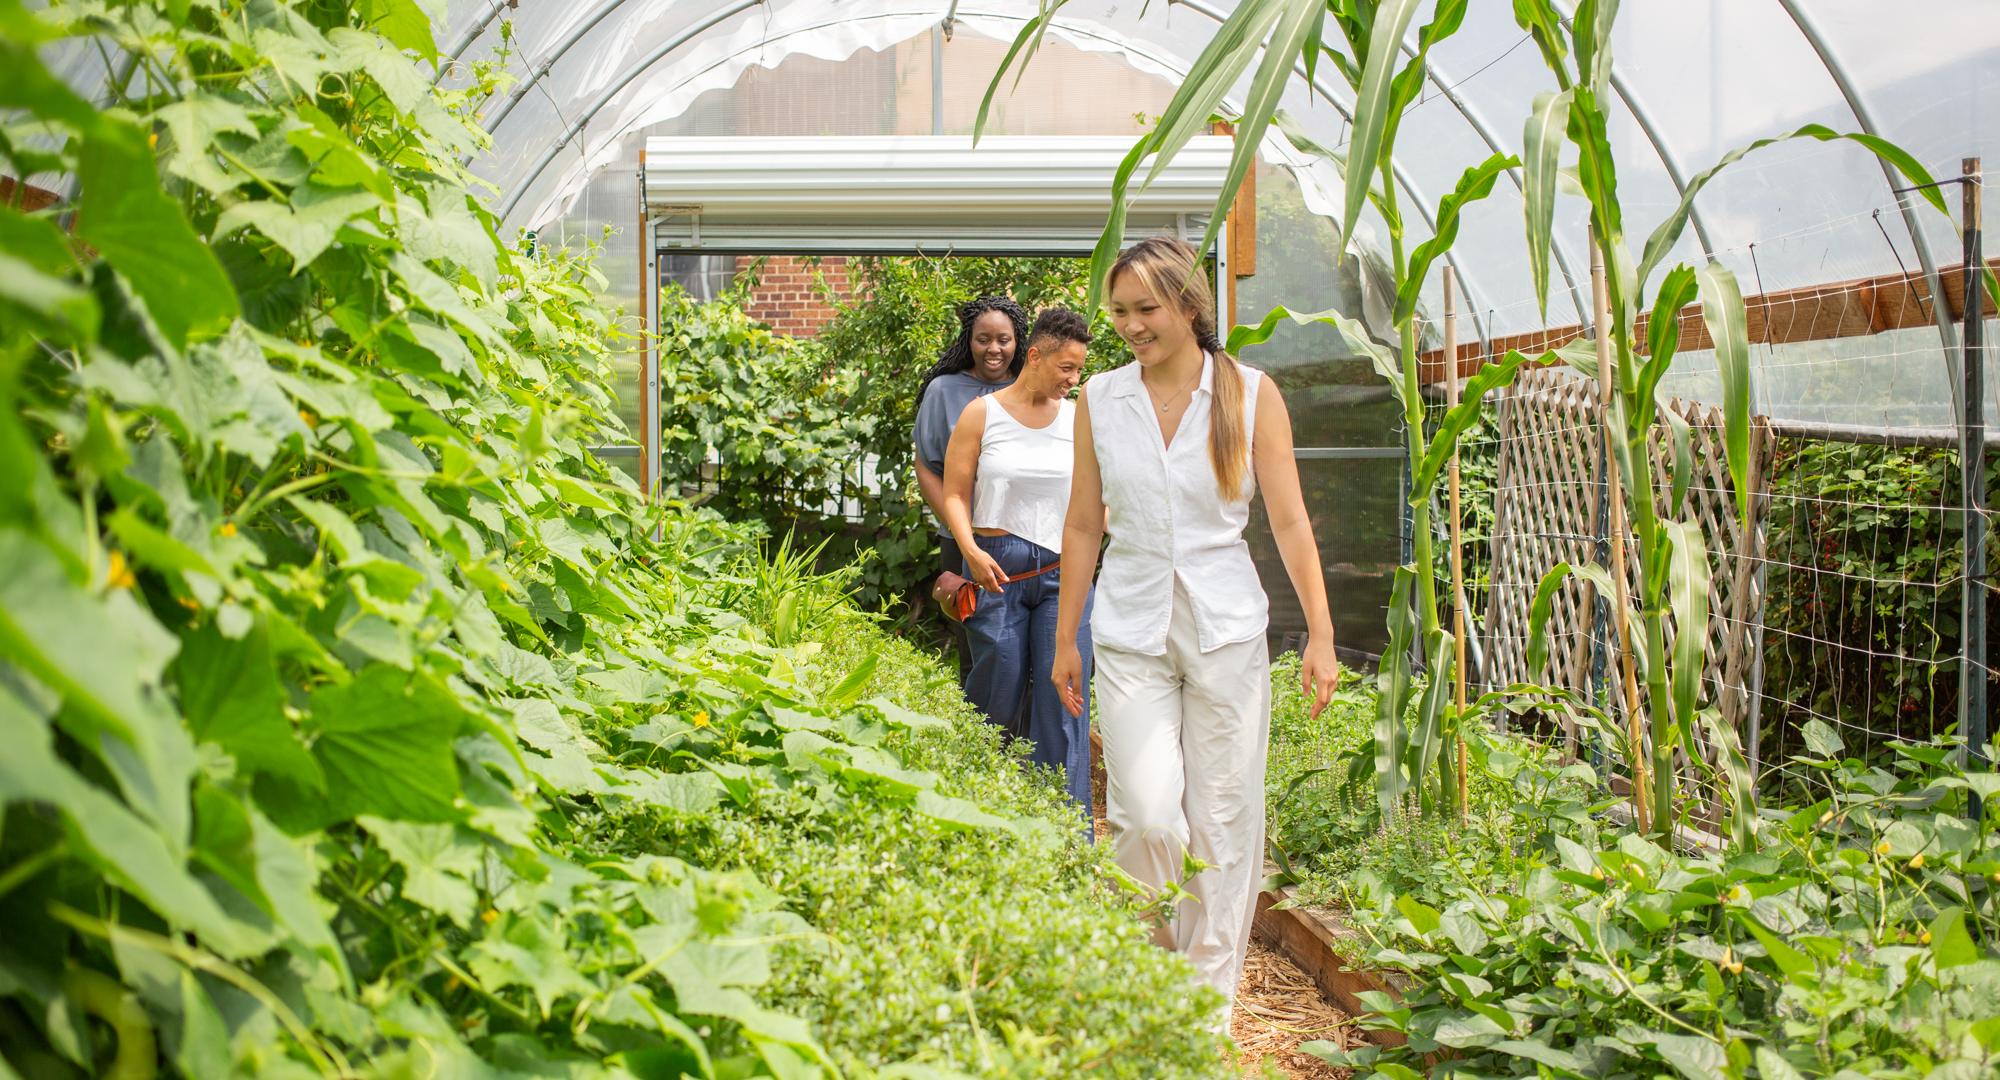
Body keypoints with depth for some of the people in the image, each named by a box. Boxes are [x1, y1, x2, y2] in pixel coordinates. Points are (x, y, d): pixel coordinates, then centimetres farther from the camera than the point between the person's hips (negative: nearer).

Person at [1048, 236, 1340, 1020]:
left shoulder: (1250, 394, -1)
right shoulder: (1100, 399, 4)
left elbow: (1290, 521, 0)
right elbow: (1083, 526, 10)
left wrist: (1320, 635, -4)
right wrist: (1065, 638, 11)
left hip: (1226, 630, -1)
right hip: (1131, 632, 1)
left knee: (1223, 822, 2)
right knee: (1147, 817, -9)